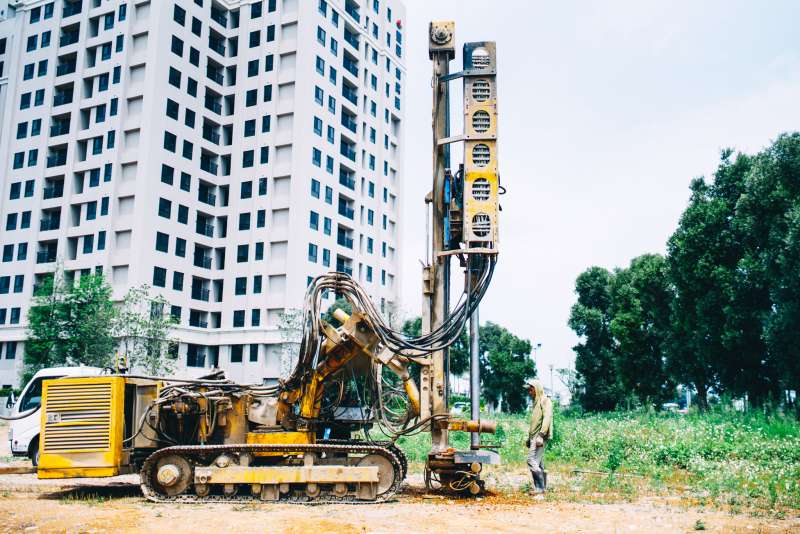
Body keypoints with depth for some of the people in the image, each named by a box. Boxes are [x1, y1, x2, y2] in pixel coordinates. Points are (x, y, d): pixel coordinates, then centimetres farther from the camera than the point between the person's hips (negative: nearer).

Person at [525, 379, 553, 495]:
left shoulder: (545, 400, -7)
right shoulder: (536, 402, 20)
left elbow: (547, 418, -18)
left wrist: (541, 435, -24)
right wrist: (529, 437, 21)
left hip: (540, 437, -9)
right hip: (534, 437, 9)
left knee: (532, 461, -15)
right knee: (539, 463, 10)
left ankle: (540, 487, -12)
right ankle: (542, 487, 13)